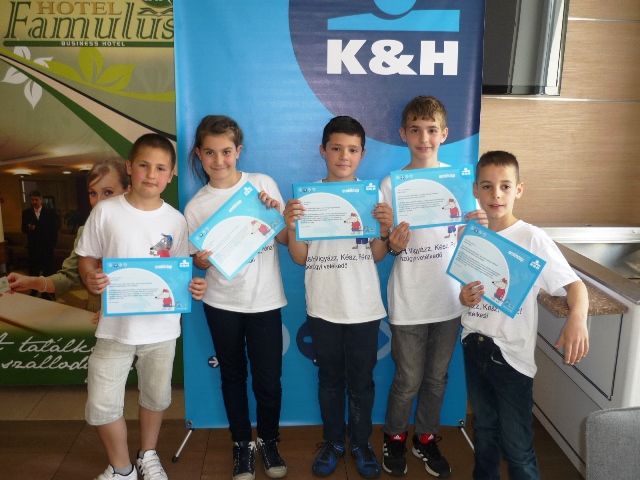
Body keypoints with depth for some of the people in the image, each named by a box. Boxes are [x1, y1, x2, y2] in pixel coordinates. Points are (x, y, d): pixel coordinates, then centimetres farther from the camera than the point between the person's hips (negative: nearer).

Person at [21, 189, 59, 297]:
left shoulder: (50, 212, 2)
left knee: (48, 270, 3)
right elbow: (23, 229, 3)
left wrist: (52, 243, -5)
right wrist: (28, 228, -20)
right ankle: (34, 292, 19)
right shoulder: (26, 213, 6)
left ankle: (46, 292, 11)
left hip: (47, 246, -1)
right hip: (33, 247, 1)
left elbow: (54, 229, 2)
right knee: (33, 270, 6)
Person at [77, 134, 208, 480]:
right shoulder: (105, 212, -8)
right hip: (115, 325, -1)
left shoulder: (175, 220, -3)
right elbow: (86, 259, 0)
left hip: (161, 326, 1)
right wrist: (90, 279, -22)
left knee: (156, 396, 18)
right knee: (102, 405, 5)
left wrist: (194, 286, -17)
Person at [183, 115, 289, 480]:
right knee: (233, 375, 14)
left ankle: (269, 441, 30)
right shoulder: (195, 206, -2)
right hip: (222, 303, 1)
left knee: (268, 379, 4)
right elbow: (199, 261, 4)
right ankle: (242, 444, 34)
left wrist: (277, 213, -18)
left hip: (265, 300, -1)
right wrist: (201, 260, -18)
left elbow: (287, 239, 1)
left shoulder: (264, 184, -4)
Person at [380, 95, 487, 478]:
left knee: (437, 377, 16)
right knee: (408, 380, 8)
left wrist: (480, 226, -17)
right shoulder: (391, 183, -6)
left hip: (449, 298, 2)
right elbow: (387, 246, -2)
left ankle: (426, 437, 38)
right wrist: (394, 245, -25)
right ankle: (395, 437, 34)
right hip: (408, 302, -2)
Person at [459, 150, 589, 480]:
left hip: (511, 355, -5)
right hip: (473, 346, 5)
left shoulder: (533, 239, -14)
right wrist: (464, 298, -10)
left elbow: (574, 284, -18)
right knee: (483, 428, 23)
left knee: (516, 446, 4)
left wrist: (577, 318, -38)